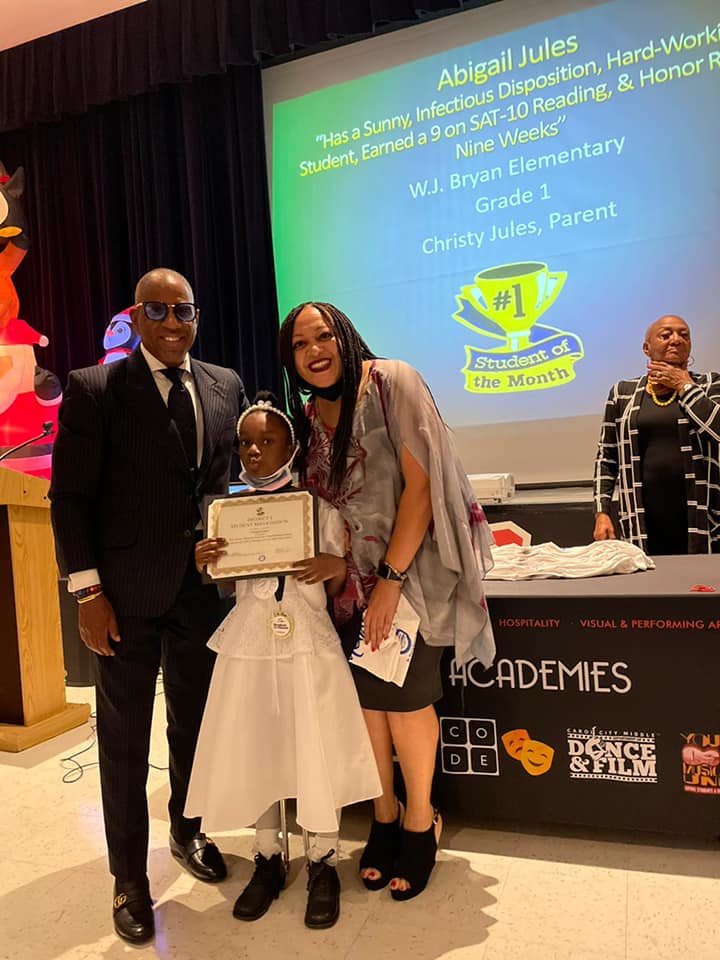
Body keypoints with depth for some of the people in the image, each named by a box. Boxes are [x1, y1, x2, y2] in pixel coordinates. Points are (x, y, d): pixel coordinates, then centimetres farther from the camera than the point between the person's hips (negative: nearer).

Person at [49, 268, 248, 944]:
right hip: (127, 594, -3)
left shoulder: (225, 386, 6)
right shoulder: (94, 389, -6)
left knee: (194, 722, 19)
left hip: (202, 588, 4)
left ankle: (186, 833, 44)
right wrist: (87, 591, -12)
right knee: (125, 739, 11)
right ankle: (129, 878, 31)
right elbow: (70, 496, -7)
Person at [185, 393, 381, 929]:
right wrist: (203, 563, -10)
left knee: (317, 750, 1)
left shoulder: (319, 507, -4)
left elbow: (337, 590, 1)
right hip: (249, 644, 3)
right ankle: (269, 859, 31)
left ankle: (323, 863, 25)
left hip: (309, 643, -2)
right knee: (253, 751, 8)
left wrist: (337, 566, -20)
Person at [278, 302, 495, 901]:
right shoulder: (308, 415, 5)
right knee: (366, 695, 9)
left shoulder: (392, 383, -12)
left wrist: (391, 579, -18)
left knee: (405, 696, 1)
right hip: (351, 579, 5)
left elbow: (420, 483, -17)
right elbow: (317, 501, 11)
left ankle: (420, 821, 25)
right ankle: (385, 815, 31)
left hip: (409, 570, -5)